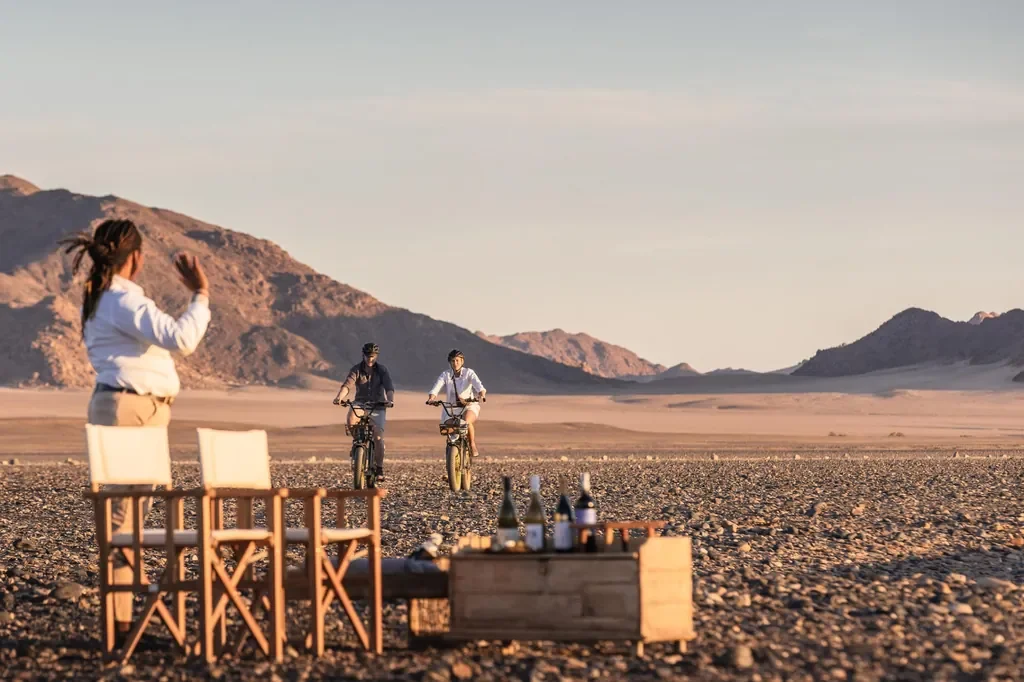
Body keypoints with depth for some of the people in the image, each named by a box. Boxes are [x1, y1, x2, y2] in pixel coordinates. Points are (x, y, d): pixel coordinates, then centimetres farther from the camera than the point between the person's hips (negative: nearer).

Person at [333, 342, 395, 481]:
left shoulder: (382, 370, -3)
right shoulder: (356, 370, -3)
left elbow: (389, 387, -16)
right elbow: (347, 385, -18)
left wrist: (390, 400, -38)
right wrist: (339, 397, -39)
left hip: (378, 406, 0)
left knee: (378, 437, -13)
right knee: (351, 419, -34)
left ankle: (379, 468, 1)